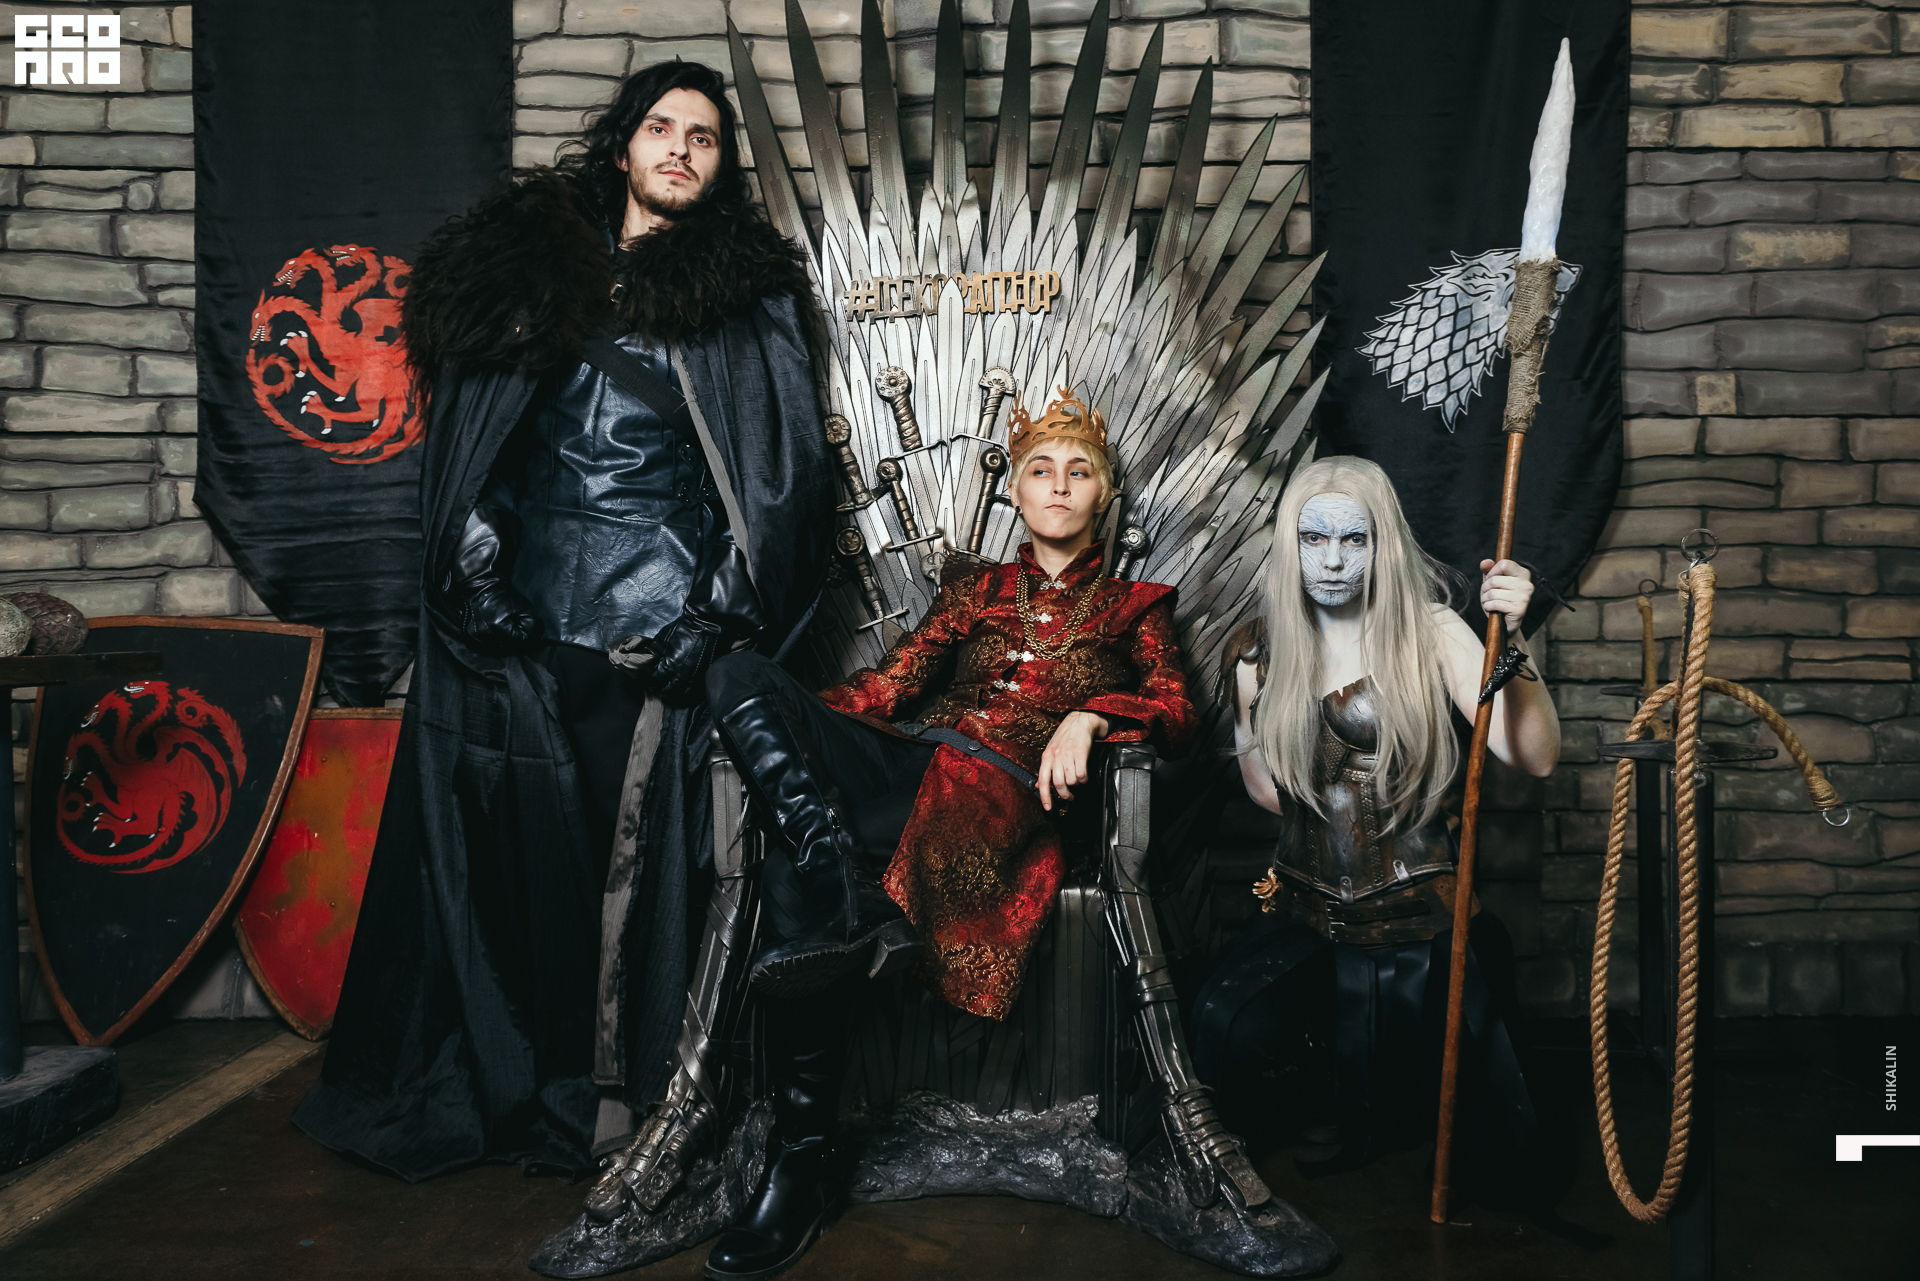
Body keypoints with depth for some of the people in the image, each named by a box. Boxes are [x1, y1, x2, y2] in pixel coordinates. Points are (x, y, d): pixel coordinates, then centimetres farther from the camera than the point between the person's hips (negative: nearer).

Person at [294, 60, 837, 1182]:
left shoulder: (748, 295, 7)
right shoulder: (531, 259, 13)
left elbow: (787, 474, 2)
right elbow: (467, 441, 13)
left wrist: (720, 612, -7)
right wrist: (475, 572, 1)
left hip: (662, 624, -2)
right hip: (525, 616, 3)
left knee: (643, 849, -1)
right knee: (511, 845, 4)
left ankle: (632, 1106, 11)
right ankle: (499, 1093, 18)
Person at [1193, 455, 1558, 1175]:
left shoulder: (1429, 634, -6)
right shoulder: (1262, 654, 1)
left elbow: (1535, 757, -17)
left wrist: (1511, 639, -29)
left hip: (1412, 917, -2)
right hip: (1305, 911, 2)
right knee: (1227, 1023, -24)